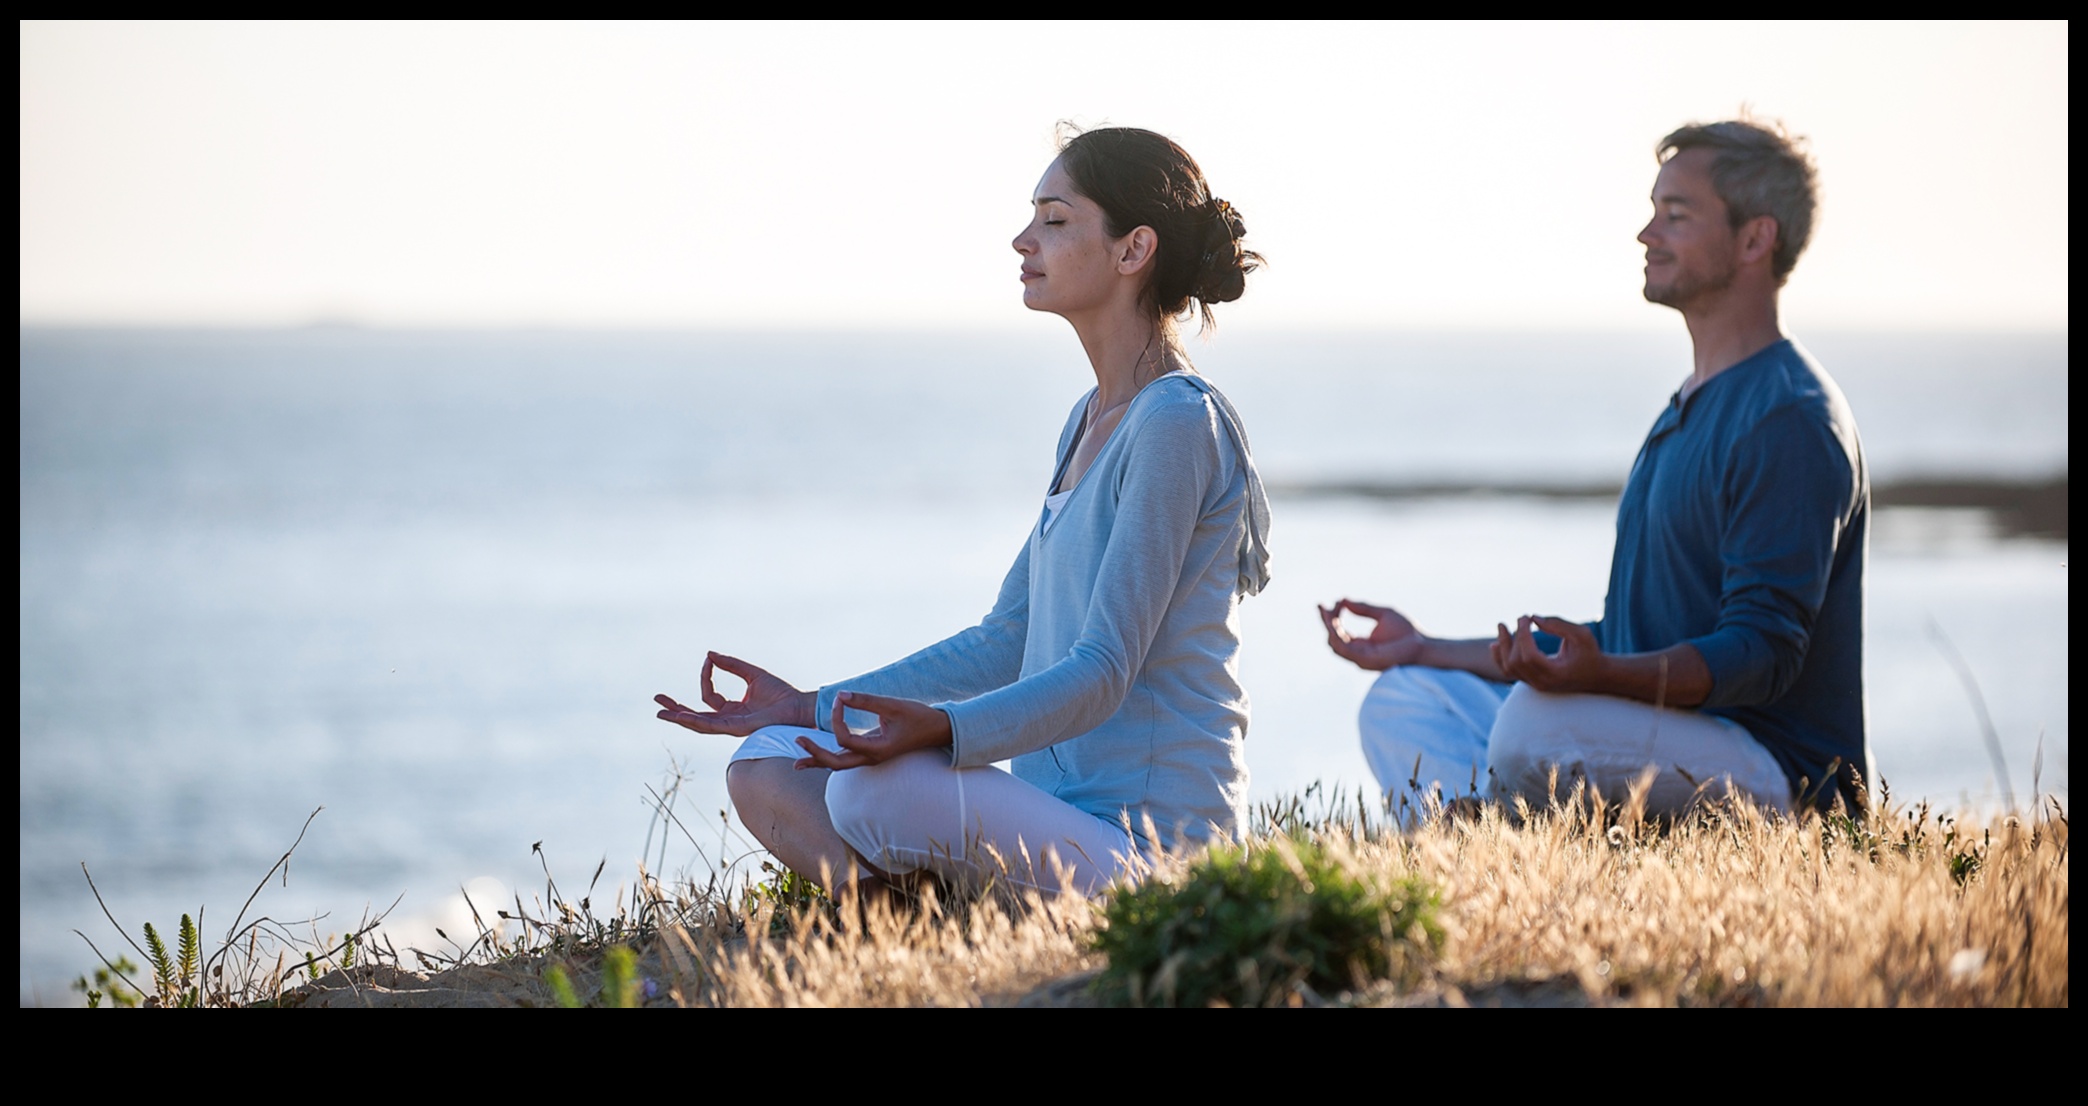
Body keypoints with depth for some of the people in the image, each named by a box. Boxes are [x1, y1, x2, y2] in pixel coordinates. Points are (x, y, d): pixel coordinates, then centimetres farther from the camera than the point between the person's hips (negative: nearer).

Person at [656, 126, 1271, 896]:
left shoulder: (1178, 423, -13)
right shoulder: (1091, 420, 18)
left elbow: (1103, 673, -20)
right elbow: (1005, 646, 21)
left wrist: (943, 730, -36)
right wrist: (811, 709, 16)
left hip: (1142, 843, -9)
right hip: (1060, 822, 10)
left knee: (877, 792, -33)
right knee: (764, 766, 0)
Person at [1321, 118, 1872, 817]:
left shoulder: (1790, 419, -12)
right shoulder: (1689, 409, 21)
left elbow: (1763, 652, -21)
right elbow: (1632, 637, 26)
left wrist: (1600, 676, -37)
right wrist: (1428, 650, 23)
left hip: (1779, 770, -11)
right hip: (1663, 743, 11)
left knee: (1536, 720, -35)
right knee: (1404, 702, 4)